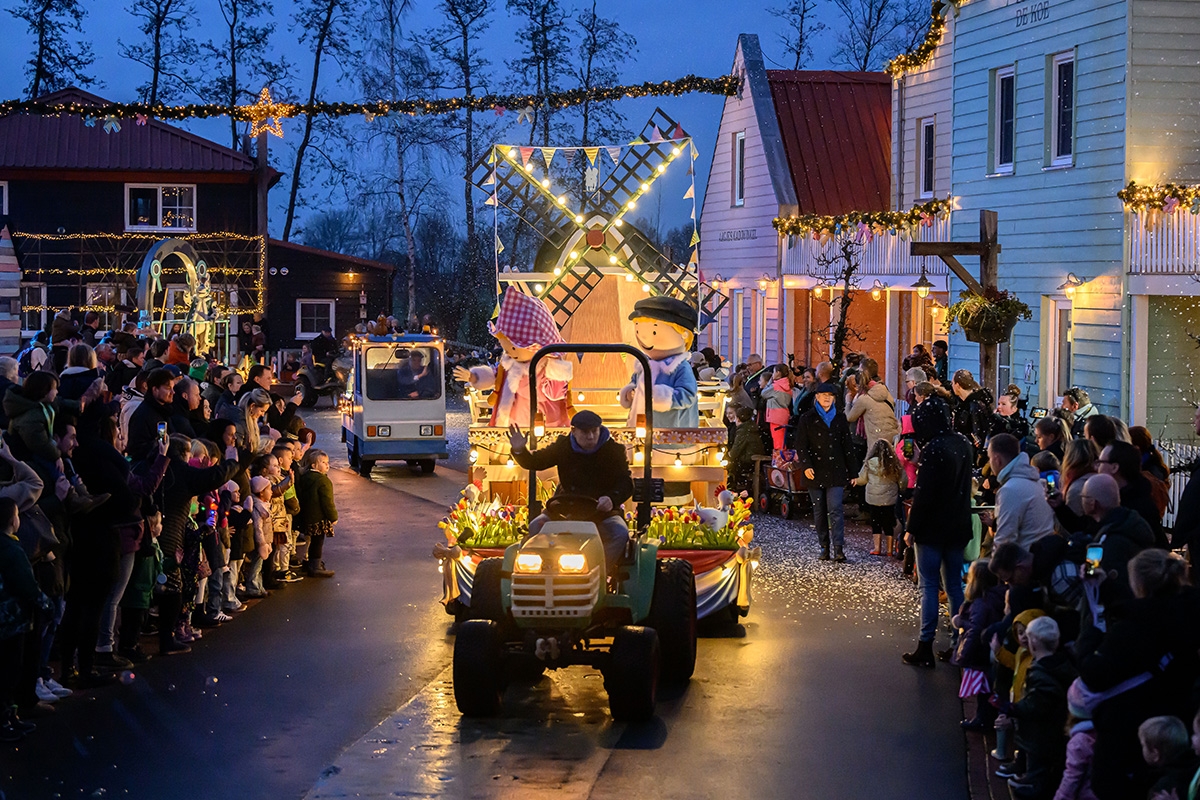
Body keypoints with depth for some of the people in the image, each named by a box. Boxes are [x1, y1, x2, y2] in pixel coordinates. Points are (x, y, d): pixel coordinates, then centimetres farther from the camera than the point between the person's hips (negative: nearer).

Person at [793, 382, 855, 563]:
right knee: (819, 511, 6)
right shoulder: (807, 419, 5)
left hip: (835, 472, 0)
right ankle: (824, 546, 16)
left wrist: (850, 472, 9)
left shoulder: (840, 419, 11)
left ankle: (839, 548, -15)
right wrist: (806, 466, -14)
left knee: (835, 509, -11)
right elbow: (801, 446, 1)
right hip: (815, 472, 0)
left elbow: (846, 446, 13)